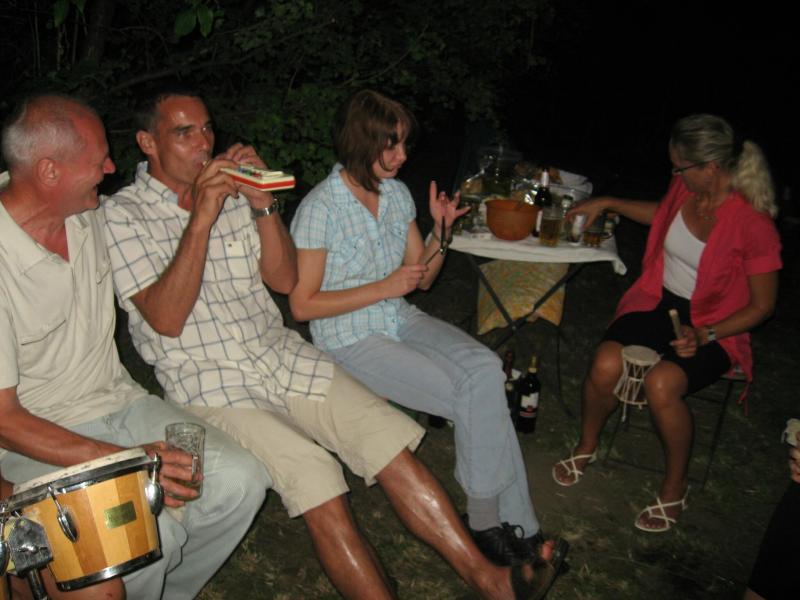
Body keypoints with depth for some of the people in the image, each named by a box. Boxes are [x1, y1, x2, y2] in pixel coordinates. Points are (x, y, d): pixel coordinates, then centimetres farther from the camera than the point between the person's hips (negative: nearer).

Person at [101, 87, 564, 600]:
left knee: (390, 440, -10)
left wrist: (263, 204, -8)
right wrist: (201, 217, -20)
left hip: (281, 354, 5)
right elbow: (166, 319, -15)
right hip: (209, 384, -4)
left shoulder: (231, 190, 12)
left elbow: (284, 280, 7)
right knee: (314, 476, -26)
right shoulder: (124, 215, -3)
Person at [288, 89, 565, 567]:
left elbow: (423, 278, 11)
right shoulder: (320, 209, -15)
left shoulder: (397, 193, 5)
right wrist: (385, 287, -18)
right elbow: (302, 305, -14)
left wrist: (442, 231, -8)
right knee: (474, 398, -20)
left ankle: (493, 519, -10)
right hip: (352, 341, -6)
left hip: (402, 321, 6)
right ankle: (514, 525, -1)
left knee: (486, 369, -20)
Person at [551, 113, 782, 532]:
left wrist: (705, 336, -22)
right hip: (660, 300, 5)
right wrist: (607, 204, 19)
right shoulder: (685, 188, -5)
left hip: (714, 325, -4)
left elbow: (762, 305, -11)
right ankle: (586, 446, 8)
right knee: (605, 364, -23)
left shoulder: (752, 223, -21)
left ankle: (675, 487, -4)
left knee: (662, 384, -33)